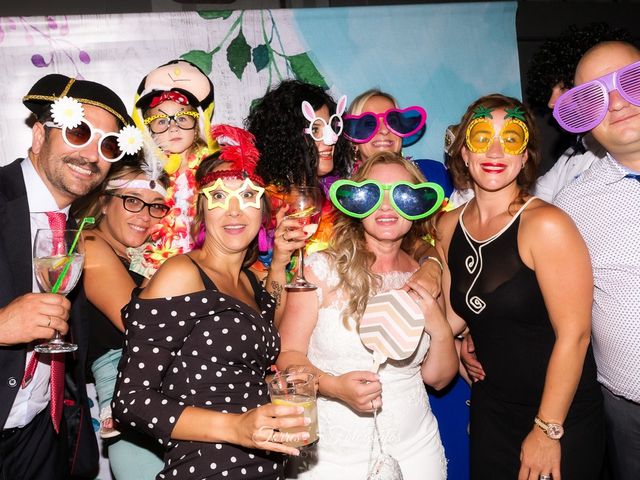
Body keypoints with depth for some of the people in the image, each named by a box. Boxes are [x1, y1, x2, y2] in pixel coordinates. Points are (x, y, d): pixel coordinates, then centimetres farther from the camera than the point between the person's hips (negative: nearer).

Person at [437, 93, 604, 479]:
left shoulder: (546, 225, -20)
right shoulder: (449, 225, -2)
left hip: (562, 420, -5)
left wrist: (547, 431, -15)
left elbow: (573, 335, -19)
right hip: (490, 411, 5)